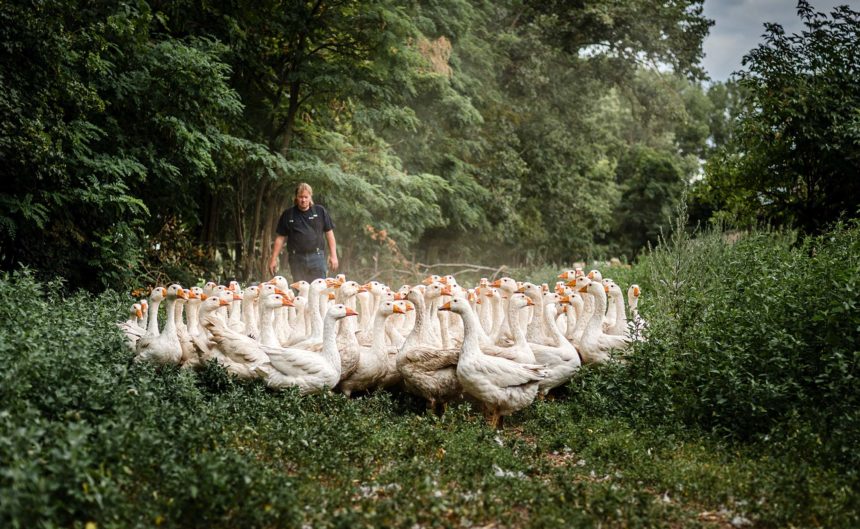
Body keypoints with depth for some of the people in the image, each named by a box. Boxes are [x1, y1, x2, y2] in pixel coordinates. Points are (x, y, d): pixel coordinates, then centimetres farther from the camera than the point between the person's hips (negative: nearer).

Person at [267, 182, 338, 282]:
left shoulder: (320, 211, 6)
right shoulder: (288, 214, 7)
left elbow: (329, 233, 7)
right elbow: (280, 238, 9)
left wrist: (333, 255, 1)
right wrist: (273, 259, 4)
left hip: (316, 257, -1)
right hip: (297, 259, 1)